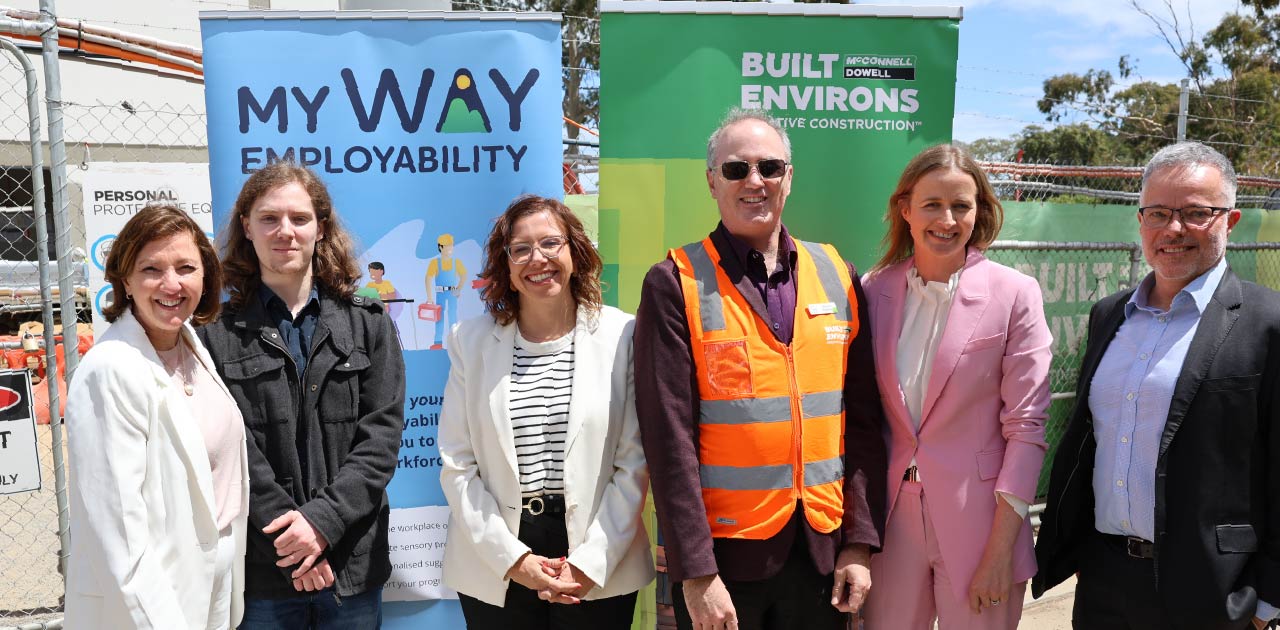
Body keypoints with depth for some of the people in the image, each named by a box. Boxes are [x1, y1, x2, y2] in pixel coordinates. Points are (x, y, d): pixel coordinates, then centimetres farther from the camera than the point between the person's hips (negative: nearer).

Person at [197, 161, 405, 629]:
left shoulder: (368, 322, 3)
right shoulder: (217, 333, -1)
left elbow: (382, 433, -3)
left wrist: (323, 520, -14)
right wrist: (291, 538, -14)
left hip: (354, 563, 1)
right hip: (262, 571, -1)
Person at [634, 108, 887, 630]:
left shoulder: (836, 276, 4)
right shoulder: (676, 284, -8)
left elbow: (863, 420, 5)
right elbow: (669, 438, -12)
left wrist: (860, 542, 1)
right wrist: (696, 572, -13)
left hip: (823, 549, 4)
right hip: (723, 551, -3)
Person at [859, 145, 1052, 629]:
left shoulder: (1014, 294, -7)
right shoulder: (875, 289, 0)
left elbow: (1025, 426, -8)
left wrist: (1000, 550, -11)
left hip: (977, 520, -2)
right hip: (892, 518, 3)